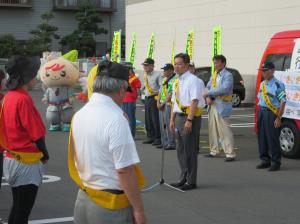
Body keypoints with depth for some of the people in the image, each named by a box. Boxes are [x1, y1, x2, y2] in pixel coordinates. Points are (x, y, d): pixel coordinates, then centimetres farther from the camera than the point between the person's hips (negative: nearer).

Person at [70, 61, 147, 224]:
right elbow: (124, 170, -20)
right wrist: (138, 209, -15)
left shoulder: (79, 115, 3)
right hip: (112, 204, -7)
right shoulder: (116, 120, -20)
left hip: (83, 198, 7)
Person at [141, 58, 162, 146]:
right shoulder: (145, 75, 14)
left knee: (155, 119, -7)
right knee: (148, 119, 10)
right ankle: (150, 137, 18)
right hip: (147, 98, 8)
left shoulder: (157, 75, -8)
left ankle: (158, 138, -2)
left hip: (154, 98, -8)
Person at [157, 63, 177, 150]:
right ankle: (164, 143, 17)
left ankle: (171, 144, -7)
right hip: (162, 105, 9)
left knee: (169, 124, -10)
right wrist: (158, 102, 7)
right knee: (162, 124, 10)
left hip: (169, 104, -9)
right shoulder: (164, 80, 19)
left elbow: (171, 94, -17)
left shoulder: (174, 80, -11)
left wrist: (164, 102, -13)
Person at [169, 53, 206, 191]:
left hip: (190, 117, -9)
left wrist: (189, 120, -24)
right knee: (180, 150, 15)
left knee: (190, 151, -2)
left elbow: (194, 101, -19)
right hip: (179, 117, 9)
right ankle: (183, 179, 27)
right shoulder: (176, 82, 13)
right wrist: (172, 120, 15)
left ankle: (191, 181, 7)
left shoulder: (193, 80, -13)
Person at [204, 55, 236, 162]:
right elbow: (208, 87, 14)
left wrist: (208, 93, -17)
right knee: (212, 129, 12)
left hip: (222, 106, -8)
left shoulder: (228, 75, -8)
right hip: (212, 105, 8)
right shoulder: (214, 75, 16)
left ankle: (230, 154, -7)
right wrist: (207, 97, -7)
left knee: (224, 130, -9)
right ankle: (214, 151, 23)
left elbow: (224, 89, -21)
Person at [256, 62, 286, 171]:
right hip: (262, 112, 8)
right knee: (262, 138, 9)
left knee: (273, 139, -6)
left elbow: (283, 102, -13)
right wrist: (258, 115, 18)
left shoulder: (278, 84, -9)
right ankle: (265, 160, 20)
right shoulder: (262, 84, 15)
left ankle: (276, 162, 2)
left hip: (272, 113, -8)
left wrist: (278, 118, -18)